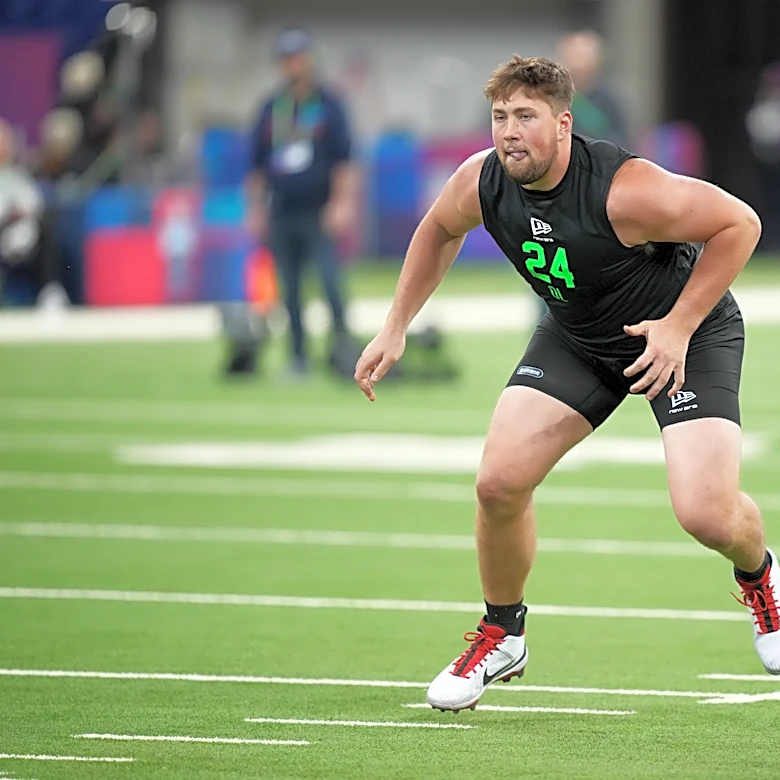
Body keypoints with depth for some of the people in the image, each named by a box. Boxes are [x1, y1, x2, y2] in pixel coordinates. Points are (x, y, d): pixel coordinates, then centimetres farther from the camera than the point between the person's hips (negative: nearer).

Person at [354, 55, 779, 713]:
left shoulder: (625, 190, -34)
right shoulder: (480, 184, -16)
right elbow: (439, 229, 9)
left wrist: (678, 325, -25)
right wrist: (396, 329, 7)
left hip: (689, 331, -5)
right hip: (577, 335, 5)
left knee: (707, 515, -20)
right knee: (499, 483, -11)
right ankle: (502, 637, 15)